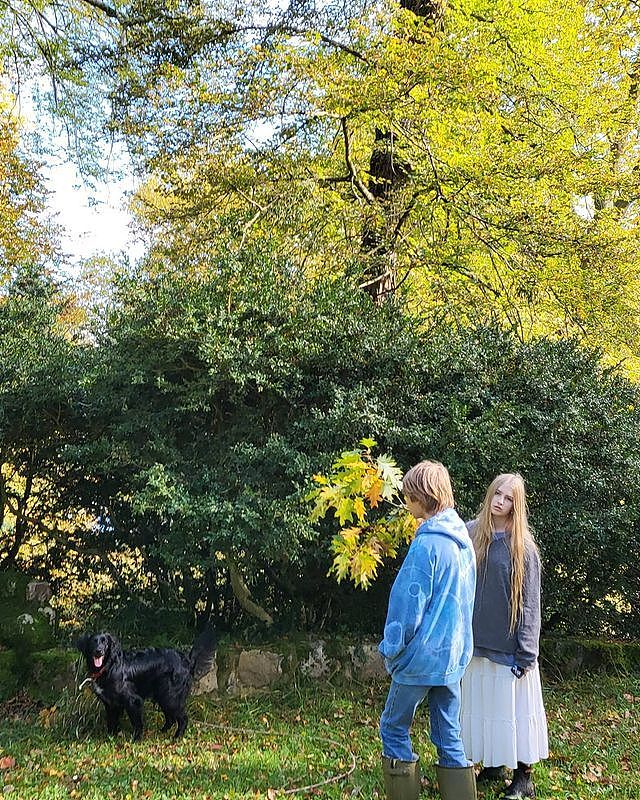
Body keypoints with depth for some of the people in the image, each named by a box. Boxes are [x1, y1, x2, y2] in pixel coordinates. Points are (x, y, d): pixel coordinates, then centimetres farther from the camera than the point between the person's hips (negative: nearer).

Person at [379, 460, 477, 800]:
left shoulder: (427, 544, -20)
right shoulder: (463, 539, 6)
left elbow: (408, 605, -17)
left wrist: (391, 649, -6)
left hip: (422, 654, -8)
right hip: (454, 656, 8)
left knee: (394, 728, 10)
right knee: (450, 736, 14)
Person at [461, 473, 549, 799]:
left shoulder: (522, 546, -7)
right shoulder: (471, 534, 2)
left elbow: (530, 602, -7)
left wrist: (526, 653, -11)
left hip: (509, 645, -4)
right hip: (478, 641, 4)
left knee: (513, 708, 3)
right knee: (481, 705, 13)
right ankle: (493, 765, 30)